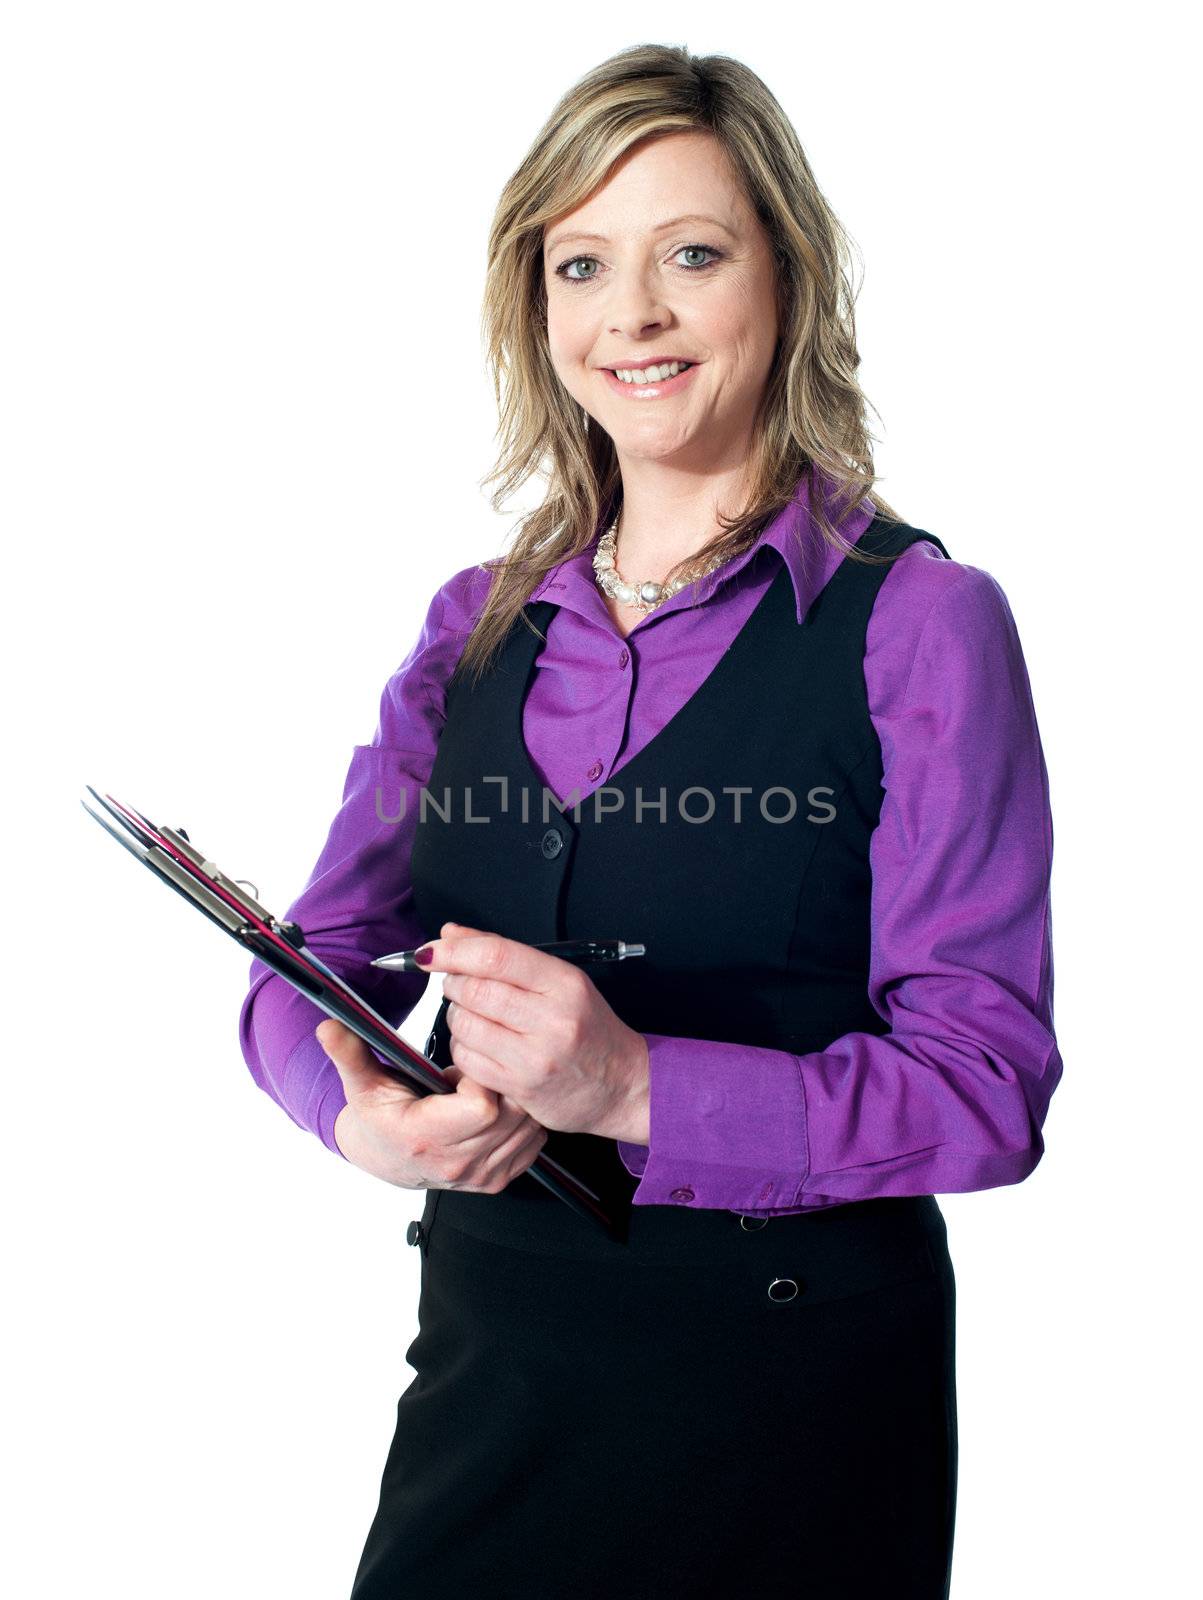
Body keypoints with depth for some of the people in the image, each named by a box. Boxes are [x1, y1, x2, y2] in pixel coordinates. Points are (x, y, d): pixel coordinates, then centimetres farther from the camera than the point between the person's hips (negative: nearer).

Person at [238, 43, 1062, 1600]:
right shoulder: (478, 625, 5)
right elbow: (318, 959, 6)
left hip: (793, 1372, -4)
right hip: (488, 1350, 4)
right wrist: (363, 1111, -16)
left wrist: (635, 1088, -28)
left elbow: (985, 1080, -16)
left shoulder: (919, 619, -10)